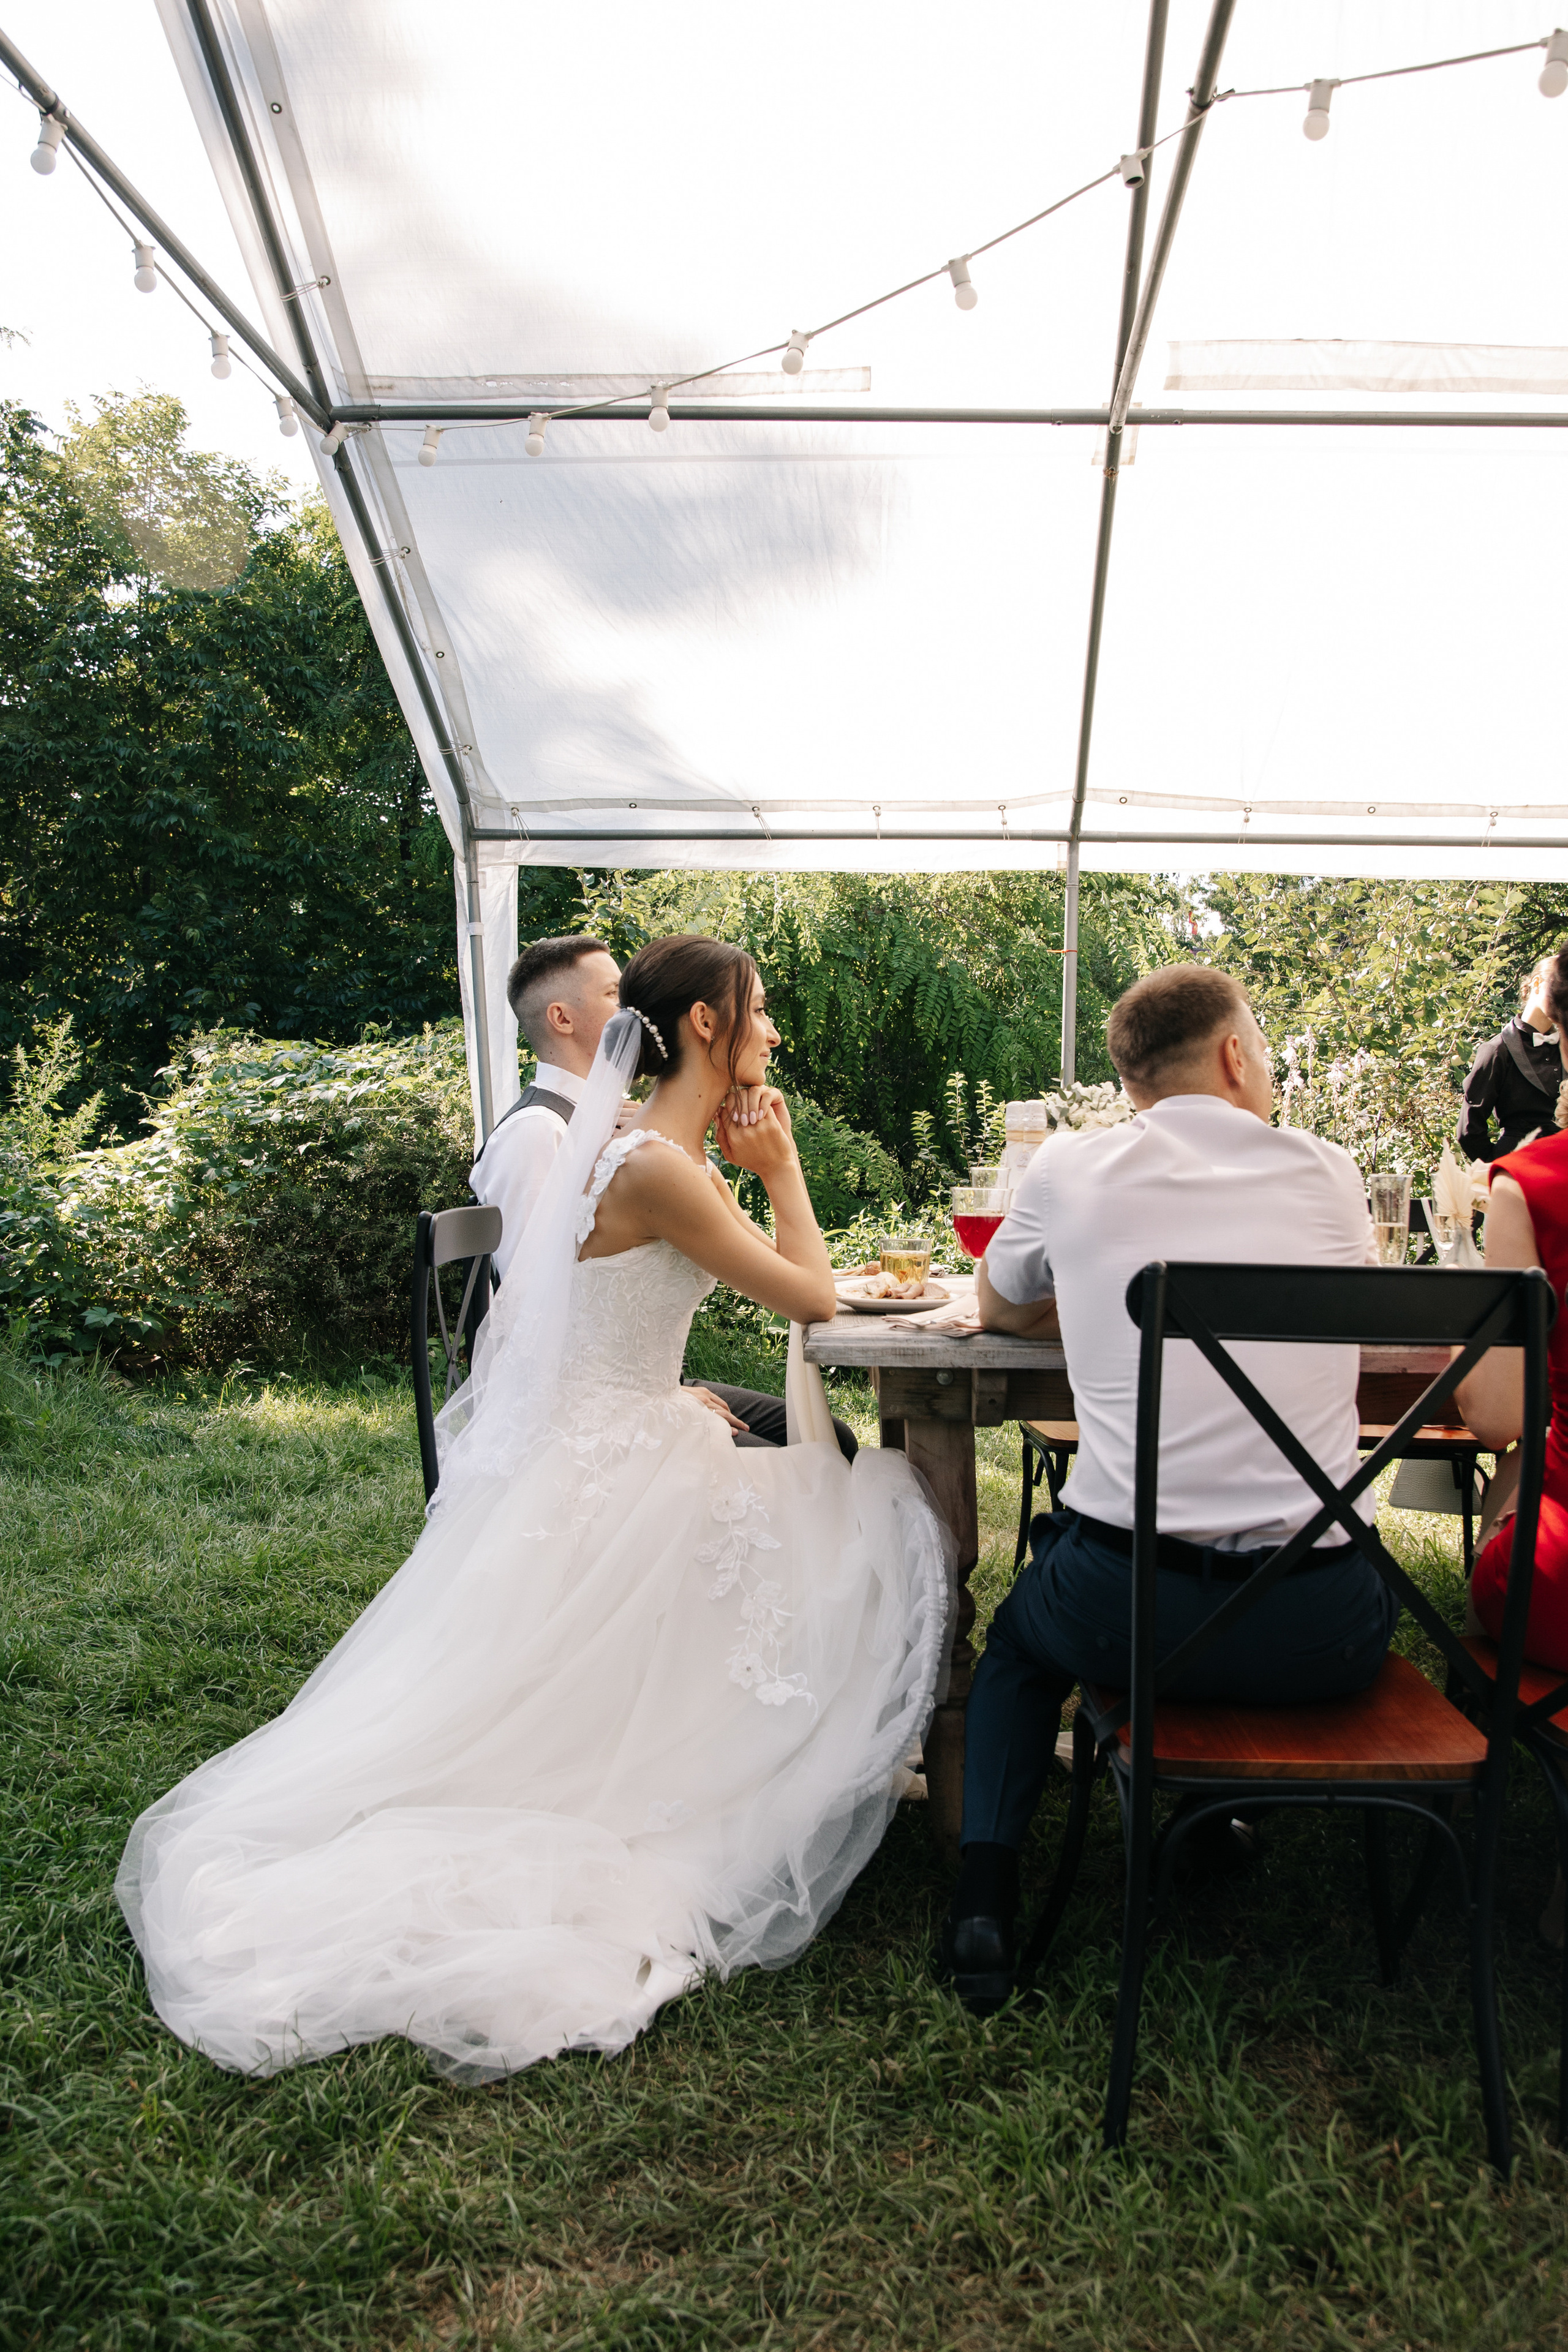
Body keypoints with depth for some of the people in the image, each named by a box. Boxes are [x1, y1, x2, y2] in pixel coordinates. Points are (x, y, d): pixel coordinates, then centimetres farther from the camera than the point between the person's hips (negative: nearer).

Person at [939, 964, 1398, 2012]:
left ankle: (986, 1895, 17)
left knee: (1021, 1637, 34)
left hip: (1127, 1612, -1)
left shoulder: (1071, 1171, 2)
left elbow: (1000, 1312, 22)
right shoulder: (1329, 1172, 5)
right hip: (1319, 1634, 1)